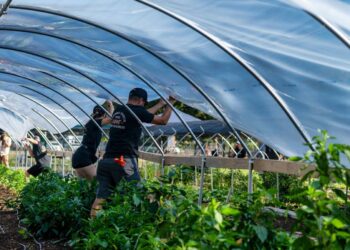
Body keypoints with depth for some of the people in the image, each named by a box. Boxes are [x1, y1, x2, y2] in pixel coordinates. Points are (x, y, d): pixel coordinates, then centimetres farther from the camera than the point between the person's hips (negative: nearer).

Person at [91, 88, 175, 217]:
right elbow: (163, 120, 5)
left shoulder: (118, 110, 16)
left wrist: (161, 104, 37)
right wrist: (170, 103, 19)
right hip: (124, 161, -7)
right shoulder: (136, 111, -5)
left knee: (101, 196, 3)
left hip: (107, 159, 7)